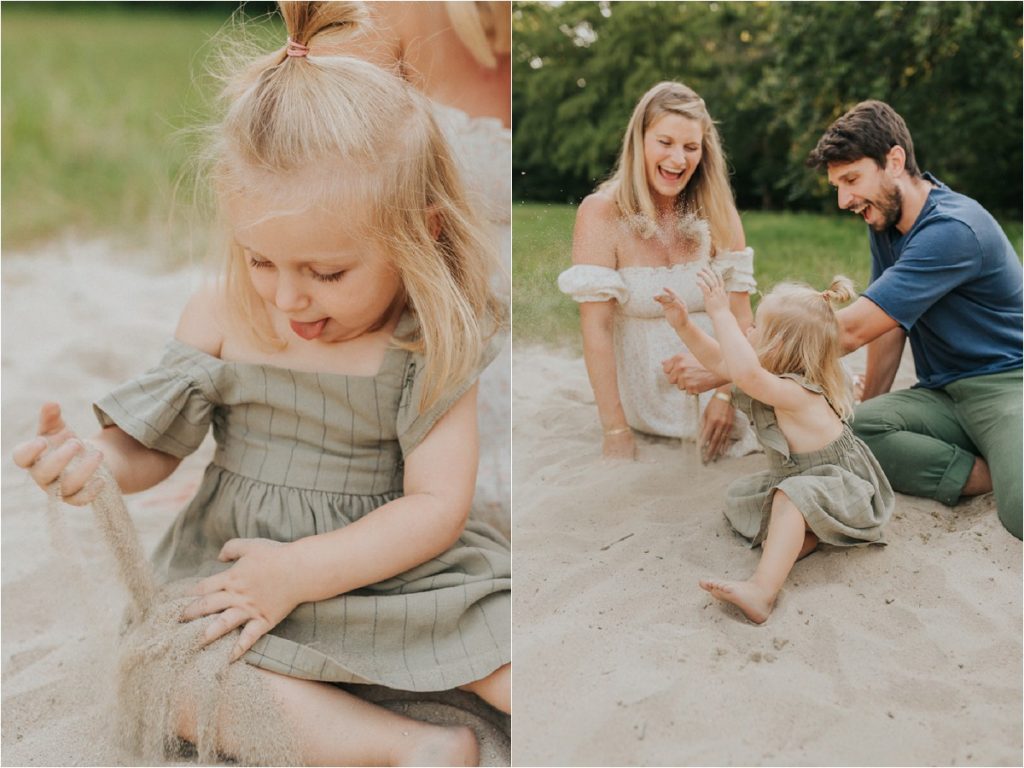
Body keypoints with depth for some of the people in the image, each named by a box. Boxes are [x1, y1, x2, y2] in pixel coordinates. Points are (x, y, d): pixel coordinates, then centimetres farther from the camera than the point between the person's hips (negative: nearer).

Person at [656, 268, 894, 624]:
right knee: (741, 495, 7)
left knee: (792, 496, -37)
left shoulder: (794, 392, -30)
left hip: (841, 488, -11)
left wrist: (721, 313, -47)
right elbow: (720, 360, 10)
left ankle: (762, 590, -51)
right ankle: (803, 536, -15)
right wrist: (683, 325, -1)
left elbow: (745, 373, -50)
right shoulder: (782, 377, 1)